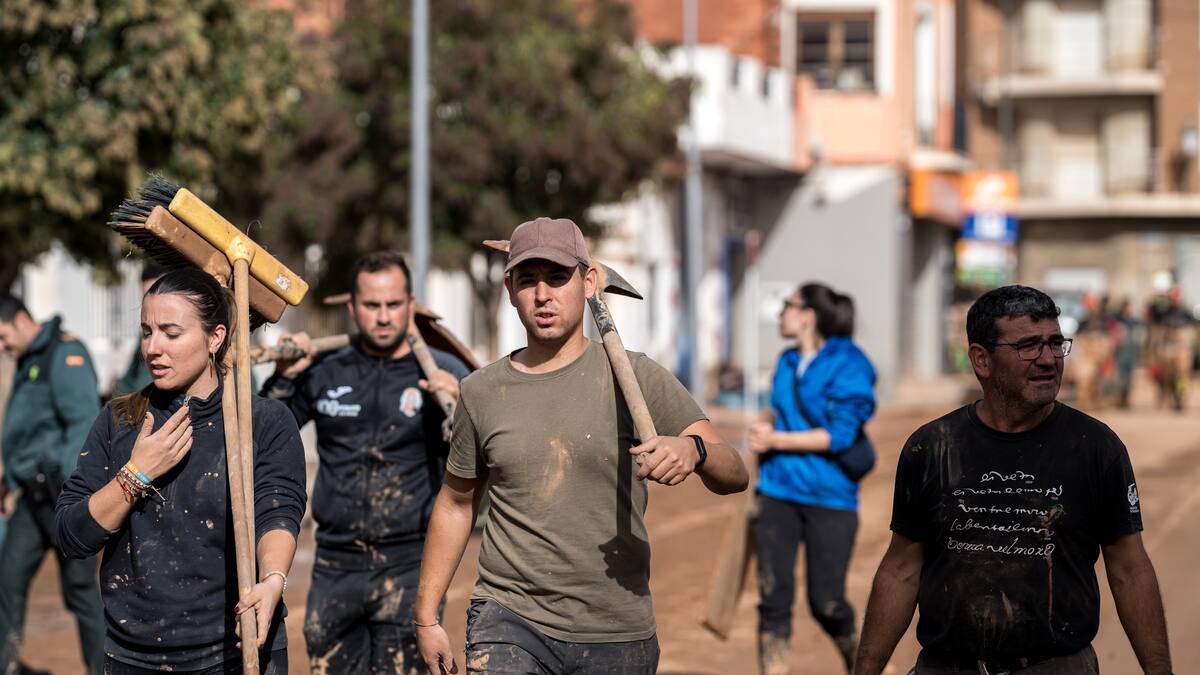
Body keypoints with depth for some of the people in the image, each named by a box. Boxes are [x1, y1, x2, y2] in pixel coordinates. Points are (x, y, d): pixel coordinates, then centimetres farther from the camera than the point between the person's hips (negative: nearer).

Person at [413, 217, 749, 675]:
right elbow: (456, 503, 19)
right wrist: (426, 615, 17)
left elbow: (734, 476, -7)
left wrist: (692, 449, -30)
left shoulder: (635, 378, -1)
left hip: (618, 637, 0)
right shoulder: (481, 392, 6)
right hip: (509, 622, 1)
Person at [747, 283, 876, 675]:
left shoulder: (848, 366, -9)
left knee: (826, 602, 1)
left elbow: (839, 435, -16)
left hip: (829, 496, -5)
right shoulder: (787, 363, 11)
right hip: (778, 493, 5)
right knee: (773, 595, -4)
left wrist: (775, 440, -13)